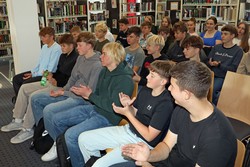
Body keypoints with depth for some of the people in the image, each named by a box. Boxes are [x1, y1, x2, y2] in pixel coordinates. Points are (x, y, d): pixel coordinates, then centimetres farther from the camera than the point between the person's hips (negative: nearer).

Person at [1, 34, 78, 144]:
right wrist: (51, 75, 3)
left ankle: (28, 130, -12)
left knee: (34, 96, -26)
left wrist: (56, 82, -18)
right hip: (52, 82, 11)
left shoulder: (76, 59, -15)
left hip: (61, 86, -11)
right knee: (24, 88, 6)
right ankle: (18, 121, 11)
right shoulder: (63, 56, 15)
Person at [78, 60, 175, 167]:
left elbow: (149, 136, -20)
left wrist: (127, 113, -18)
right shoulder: (145, 90, 2)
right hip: (128, 130, 8)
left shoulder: (166, 103, -22)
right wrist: (128, 105, -11)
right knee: (83, 139, 6)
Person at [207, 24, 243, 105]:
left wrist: (219, 65, -17)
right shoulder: (216, 47, 15)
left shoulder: (238, 50, 0)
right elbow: (207, 62, 13)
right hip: (211, 75, 4)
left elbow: (233, 68, -7)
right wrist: (210, 63, -11)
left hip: (223, 78, -4)